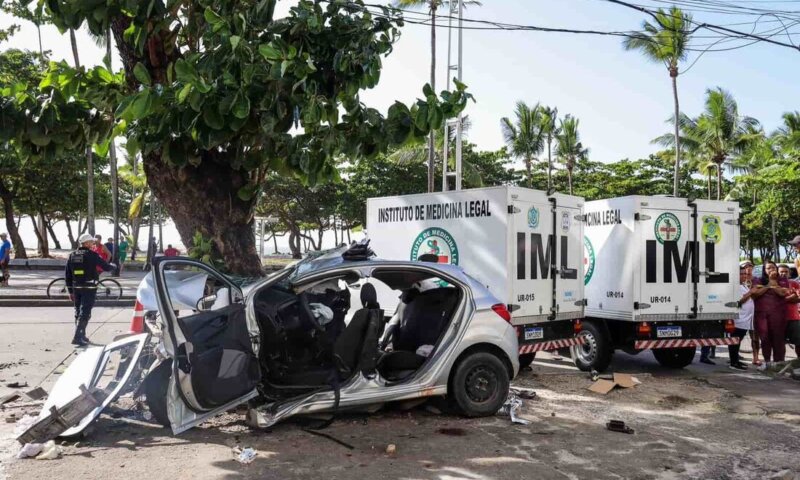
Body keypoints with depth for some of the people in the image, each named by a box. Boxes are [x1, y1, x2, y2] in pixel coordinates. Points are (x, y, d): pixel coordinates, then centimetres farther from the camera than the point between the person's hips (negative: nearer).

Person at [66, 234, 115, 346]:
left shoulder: (72, 255, 8)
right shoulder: (92, 255, -10)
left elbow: (67, 275, 10)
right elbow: (106, 267, -7)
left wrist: (70, 291, 15)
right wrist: (113, 265, 17)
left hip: (76, 288, 6)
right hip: (89, 288, -6)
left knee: (78, 312, 17)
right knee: (85, 313, -6)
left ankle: (81, 335, 26)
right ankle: (77, 337, -13)